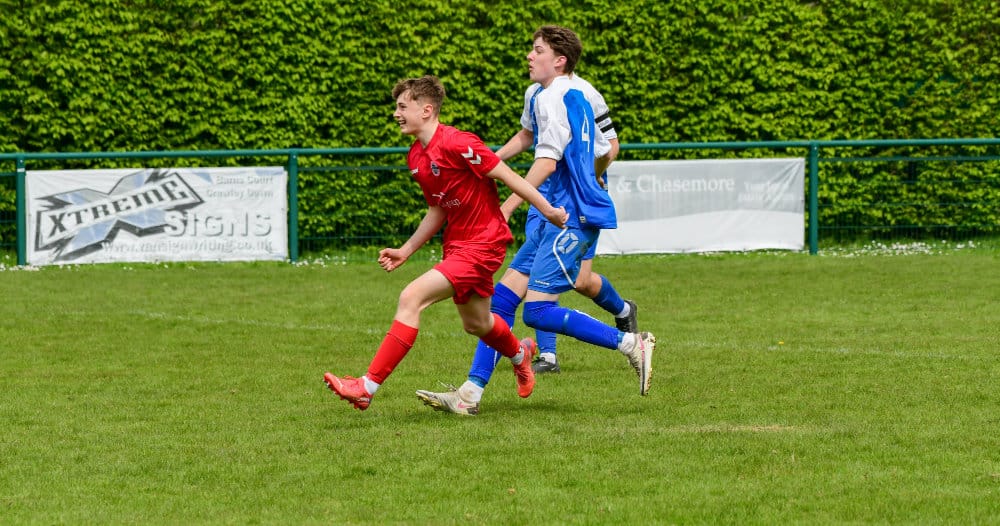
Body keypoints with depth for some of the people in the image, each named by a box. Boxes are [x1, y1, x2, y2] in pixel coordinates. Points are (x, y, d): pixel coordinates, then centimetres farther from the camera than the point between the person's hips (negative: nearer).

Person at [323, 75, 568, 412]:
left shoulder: (456, 144, -21)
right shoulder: (415, 157, 7)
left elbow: (507, 175, -16)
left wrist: (548, 212, -13)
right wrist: (406, 250, 11)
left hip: (482, 245, -9)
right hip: (458, 244, 9)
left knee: (411, 298, -20)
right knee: (476, 324, 25)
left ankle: (368, 387, -20)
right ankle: (519, 353, 58)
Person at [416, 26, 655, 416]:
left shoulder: (551, 97, -12)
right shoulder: (577, 99, 17)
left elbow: (548, 161, -20)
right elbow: (595, 155, 27)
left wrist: (508, 206, -21)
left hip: (571, 218, -10)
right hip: (558, 217, 10)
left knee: (538, 311, -16)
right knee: (503, 296, 5)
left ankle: (631, 344, -9)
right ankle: (470, 393, 3)